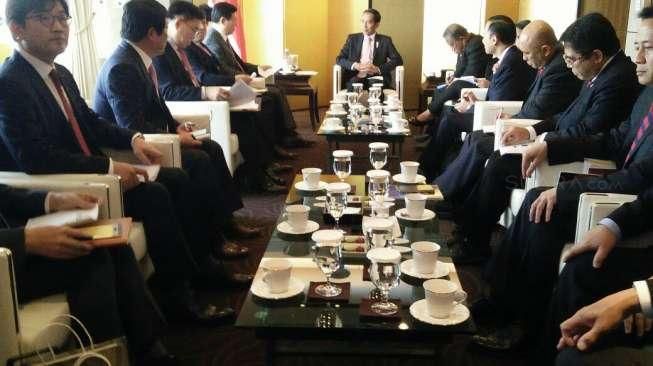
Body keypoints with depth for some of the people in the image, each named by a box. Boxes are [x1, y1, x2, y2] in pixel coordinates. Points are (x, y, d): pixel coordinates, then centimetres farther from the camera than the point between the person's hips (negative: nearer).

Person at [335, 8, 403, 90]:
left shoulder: (385, 40, 12)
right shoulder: (352, 39, 16)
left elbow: (398, 60, 3)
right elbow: (339, 59, 9)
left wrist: (378, 69, -12)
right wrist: (355, 65, -10)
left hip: (377, 78, 0)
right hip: (356, 78, 0)